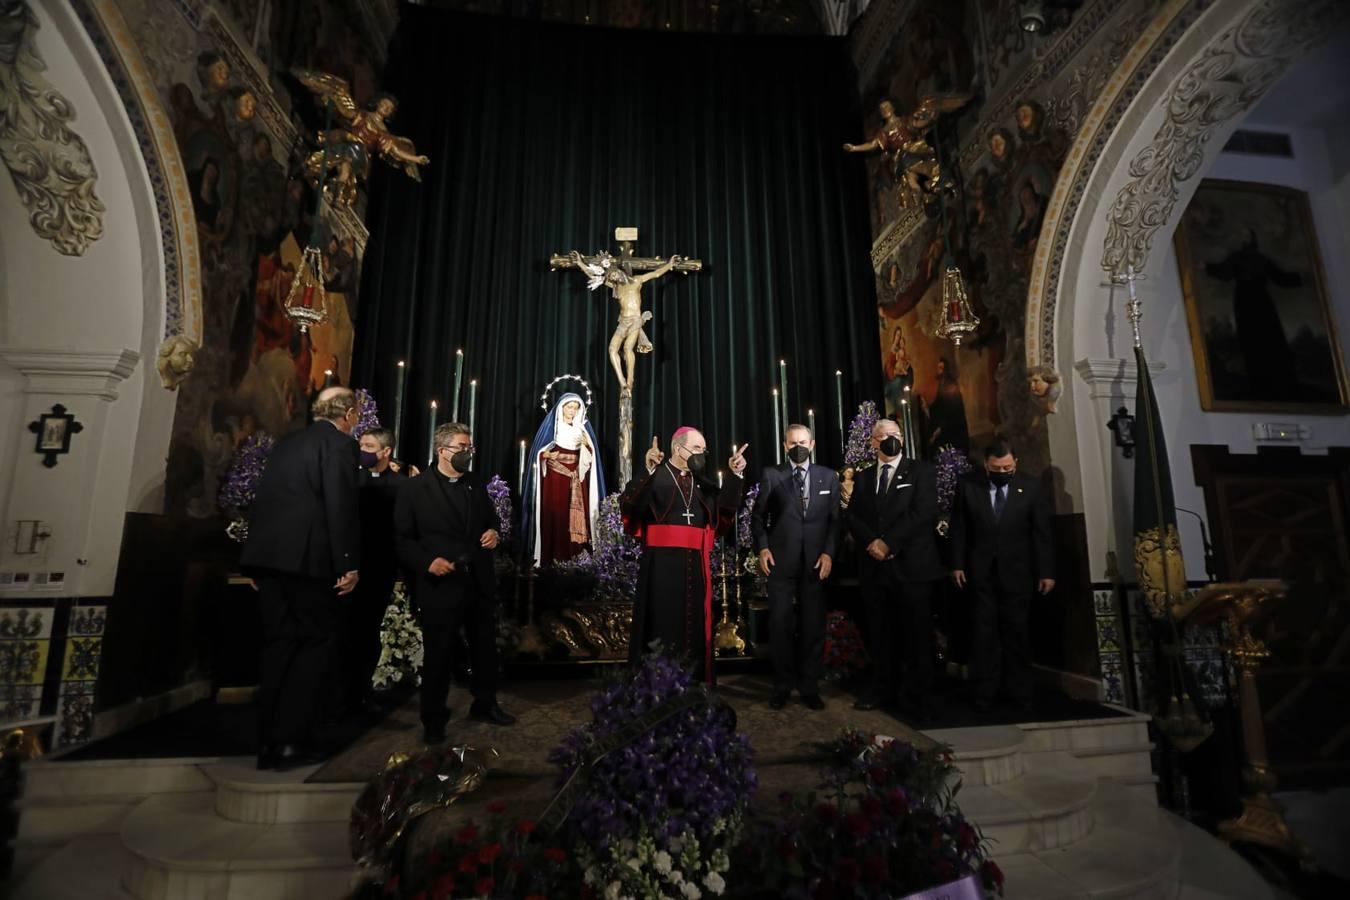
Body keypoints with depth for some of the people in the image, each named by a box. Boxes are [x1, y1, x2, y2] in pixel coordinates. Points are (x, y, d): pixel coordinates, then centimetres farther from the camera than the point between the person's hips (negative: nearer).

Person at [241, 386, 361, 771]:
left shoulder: (286, 443, 20)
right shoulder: (339, 444, -4)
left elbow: (262, 501, 20)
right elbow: (341, 507, -14)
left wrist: (259, 562, 23)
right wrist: (348, 564, -13)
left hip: (269, 555, 8)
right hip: (306, 557, -8)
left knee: (280, 644, 12)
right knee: (317, 643, 3)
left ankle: (269, 743, 17)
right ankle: (291, 742, 3)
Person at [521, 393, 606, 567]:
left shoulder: (582, 427, 11)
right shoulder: (550, 425, 4)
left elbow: (589, 455, 8)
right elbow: (539, 452, 2)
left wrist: (587, 445, -11)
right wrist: (547, 455, -18)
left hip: (576, 478, 3)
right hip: (555, 477, -2)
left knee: (577, 516, -4)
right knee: (554, 514, -8)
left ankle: (574, 558, 1)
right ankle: (551, 558, -4)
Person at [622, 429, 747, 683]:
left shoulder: (702, 482, 15)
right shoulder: (655, 476, -1)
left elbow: (725, 507, 1)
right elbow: (627, 504, -17)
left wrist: (735, 475, -11)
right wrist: (648, 471, -28)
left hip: (694, 563, 5)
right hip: (662, 562, -5)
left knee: (693, 627, 10)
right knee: (661, 625, 0)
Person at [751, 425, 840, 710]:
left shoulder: (829, 477, 10)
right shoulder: (771, 475, 7)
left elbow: (835, 519, 6)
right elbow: (758, 516, 7)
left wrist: (829, 552, -4)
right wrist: (762, 547, -5)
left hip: (816, 562, 1)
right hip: (781, 561, -1)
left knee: (813, 626, 7)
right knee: (780, 625, 2)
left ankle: (810, 687, 20)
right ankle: (782, 686, 18)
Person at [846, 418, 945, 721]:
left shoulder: (922, 471, 3)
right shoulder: (863, 478, 16)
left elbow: (922, 513, -10)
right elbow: (853, 518, 8)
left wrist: (888, 543, -14)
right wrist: (871, 543, -11)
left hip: (912, 566, -4)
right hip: (874, 567, 4)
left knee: (916, 635, 1)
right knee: (880, 634, 10)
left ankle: (917, 698, 13)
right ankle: (883, 690, 22)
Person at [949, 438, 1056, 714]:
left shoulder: (1031, 487, -2)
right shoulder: (967, 485, -3)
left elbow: (1041, 532, 0)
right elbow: (958, 528, 1)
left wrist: (1046, 571, -1)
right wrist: (957, 564, -2)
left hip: (1017, 572, 1)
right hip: (980, 572, 0)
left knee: (1017, 633, 8)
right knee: (984, 634, 4)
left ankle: (1020, 693, 21)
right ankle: (984, 694, 12)